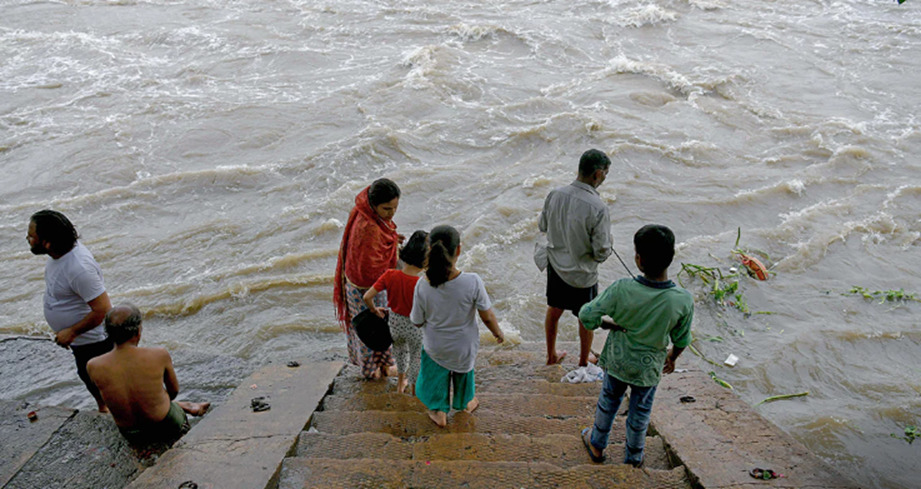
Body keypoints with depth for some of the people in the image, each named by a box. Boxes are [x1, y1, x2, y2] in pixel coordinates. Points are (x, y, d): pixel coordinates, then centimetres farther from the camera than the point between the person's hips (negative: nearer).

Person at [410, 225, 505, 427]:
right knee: (464, 371, 32)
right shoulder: (473, 282, -31)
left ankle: (439, 412, 49)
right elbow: (487, 317, -19)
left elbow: (417, 322, -12)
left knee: (437, 375, 29)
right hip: (464, 346, 1)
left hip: (435, 348, 0)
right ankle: (466, 402, 58)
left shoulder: (422, 287, -28)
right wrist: (498, 332, 2)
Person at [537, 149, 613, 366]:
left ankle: (551, 356, 44)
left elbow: (542, 226, 3)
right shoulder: (598, 208, -28)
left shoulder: (555, 195, -13)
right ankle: (584, 361, 41)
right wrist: (608, 248, -1)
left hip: (555, 265, 5)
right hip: (582, 274, -5)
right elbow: (601, 252, -22)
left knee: (554, 310, 25)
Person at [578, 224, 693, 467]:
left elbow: (587, 316, -23)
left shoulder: (622, 289, -31)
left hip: (618, 359, 0)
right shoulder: (684, 301, -27)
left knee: (608, 402, 26)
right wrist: (672, 358, 11)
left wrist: (613, 325, -5)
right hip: (649, 366, 0)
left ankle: (597, 445, 48)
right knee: (640, 413, 24)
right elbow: (681, 341, -11)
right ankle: (634, 458, 46)